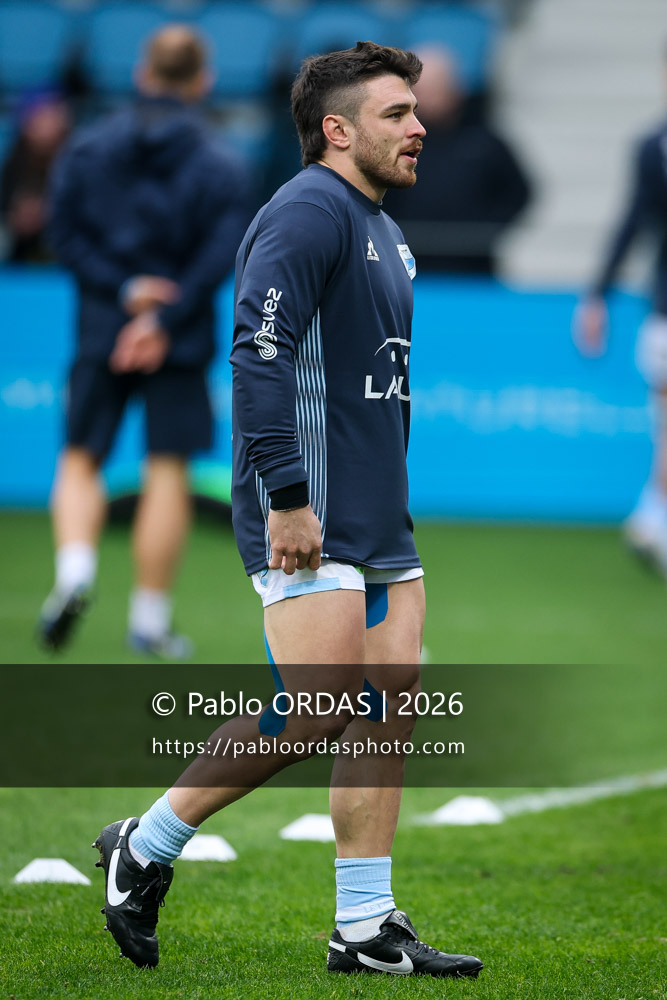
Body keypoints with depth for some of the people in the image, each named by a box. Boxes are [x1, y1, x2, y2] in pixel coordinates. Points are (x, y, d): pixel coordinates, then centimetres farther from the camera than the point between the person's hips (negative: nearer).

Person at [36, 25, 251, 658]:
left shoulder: (87, 148, 3)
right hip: (180, 343, -1)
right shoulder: (220, 168, -3)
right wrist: (161, 320, -13)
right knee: (167, 474, 4)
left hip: (100, 331, 1)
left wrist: (125, 290, -11)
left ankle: (74, 571, -15)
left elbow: (66, 234, -4)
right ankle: (149, 620, 7)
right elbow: (219, 256, -12)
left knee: (81, 461, 11)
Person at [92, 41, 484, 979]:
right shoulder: (309, 212, -12)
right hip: (309, 519, -10)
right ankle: (145, 848, 3)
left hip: (378, 518, 10)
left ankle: (367, 930, 7)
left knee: (388, 713, 4)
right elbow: (260, 354, -21)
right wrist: (288, 497, -25)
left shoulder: (384, 233, 19)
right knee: (321, 709, -13)